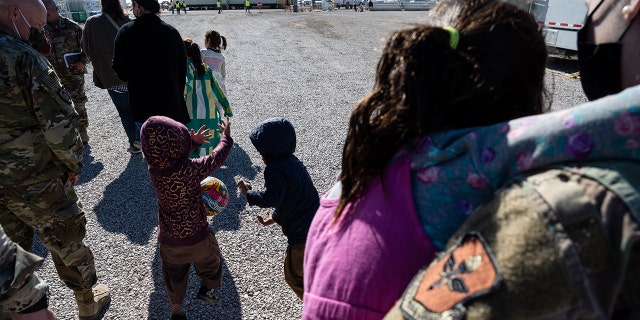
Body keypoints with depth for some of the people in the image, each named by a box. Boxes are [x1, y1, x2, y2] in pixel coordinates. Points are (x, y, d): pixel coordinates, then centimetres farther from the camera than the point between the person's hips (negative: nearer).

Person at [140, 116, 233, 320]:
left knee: (174, 273, 27)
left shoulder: (154, 169, -16)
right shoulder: (191, 170, -31)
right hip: (195, 235, -4)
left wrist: (193, 142, 9)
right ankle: (206, 288, 38)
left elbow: (172, 157, 6)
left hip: (168, 238, 5)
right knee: (209, 257, 29)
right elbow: (216, 158, -15)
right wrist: (226, 137, 2)